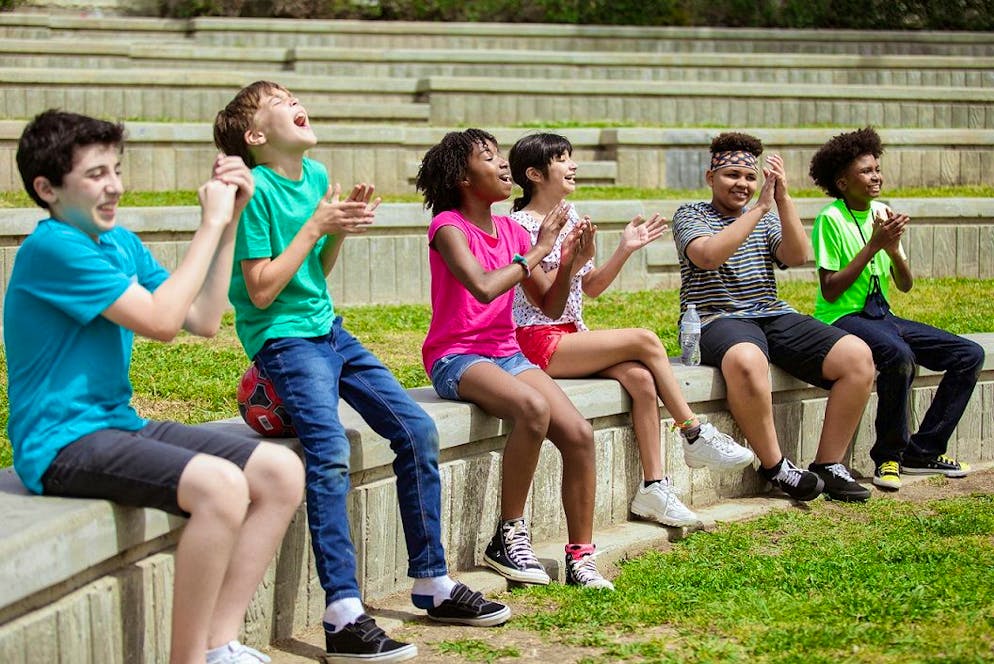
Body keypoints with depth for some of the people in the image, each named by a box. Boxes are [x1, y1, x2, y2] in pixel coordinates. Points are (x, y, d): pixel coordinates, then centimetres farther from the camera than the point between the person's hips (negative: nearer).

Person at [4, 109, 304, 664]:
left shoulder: (122, 242, 13)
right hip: (63, 444, -9)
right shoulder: (52, 248, -14)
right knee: (220, 484, -31)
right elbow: (160, 321, -19)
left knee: (282, 472, -3)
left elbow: (203, 321, 11)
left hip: (120, 426, 9)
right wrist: (211, 225, -12)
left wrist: (231, 222, 5)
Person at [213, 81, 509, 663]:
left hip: (330, 330, 8)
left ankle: (432, 583, 15)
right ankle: (344, 617, -31)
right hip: (283, 338, -8)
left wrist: (342, 228, -1)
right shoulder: (257, 189, -13)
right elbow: (261, 289, -17)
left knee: (417, 429, 3)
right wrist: (316, 225, -14)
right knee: (330, 451, -28)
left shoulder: (317, 176, 10)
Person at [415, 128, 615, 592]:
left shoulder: (512, 231, 12)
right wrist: (537, 251, -14)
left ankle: (581, 557, -5)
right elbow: (484, 288, -26)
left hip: (507, 353, 7)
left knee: (579, 433, -15)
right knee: (533, 407, -34)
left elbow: (550, 307, 13)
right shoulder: (449, 227, -8)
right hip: (456, 358, -7)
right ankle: (509, 537, -21)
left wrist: (568, 262, -4)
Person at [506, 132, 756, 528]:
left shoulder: (570, 219, 15)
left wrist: (625, 250, 7)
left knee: (640, 377, -19)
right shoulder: (521, 224, -9)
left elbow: (591, 288, 18)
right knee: (645, 340, -19)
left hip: (571, 335, 8)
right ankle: (695, 436, -7)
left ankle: (654, 487, -19)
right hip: (539, 342, -8)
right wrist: (573, 260, -29)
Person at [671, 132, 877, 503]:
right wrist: (760, 208, -16)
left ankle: (828, 465, -7)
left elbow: (797, 256, 0)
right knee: (747, 360, -42)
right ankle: (775, 466, -25)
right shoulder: (690, 216, 6)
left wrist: (783, 200, -11)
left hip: (774, 316, 6)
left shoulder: (766, 219, 21)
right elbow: (709, 255, -16)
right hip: (718, 319, -6)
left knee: (857, 356, -15)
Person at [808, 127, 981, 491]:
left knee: (969, 354, -4)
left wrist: (894, 250, -10)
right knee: (899, 355, -38)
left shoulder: (882, 213, 10)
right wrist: (872, 246, -17)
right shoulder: (831, 219, -11)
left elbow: (905, 285, 10)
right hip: (842, 317, -8)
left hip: (880, 315, 8)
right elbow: (830, 290, -16)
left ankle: (922, 452, 1)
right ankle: (888, 456, -19)